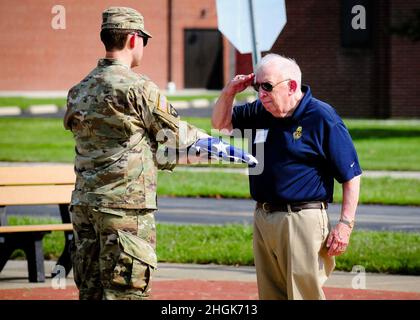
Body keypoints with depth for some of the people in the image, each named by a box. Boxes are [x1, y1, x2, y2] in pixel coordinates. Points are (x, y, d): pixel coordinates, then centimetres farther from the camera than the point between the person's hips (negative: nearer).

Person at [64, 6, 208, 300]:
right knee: (125, 292, -5)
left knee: (90, 290, 10)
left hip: (83, 202, 8)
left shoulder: (80, 90, 12)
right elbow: (176, 135, -3)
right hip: (126, 208, -8)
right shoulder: (139, 88, -11)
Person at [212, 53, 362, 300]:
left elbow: (351, 175, -8)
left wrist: (345, 224, -14)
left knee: (304, 294, -10)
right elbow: (221, 123, 28)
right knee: (271, 295, 10)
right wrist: (229, 93, 7)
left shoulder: (322, 118, -8)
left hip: (302, 222, -7)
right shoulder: (259, 113, 11)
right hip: (263, 221, 7)